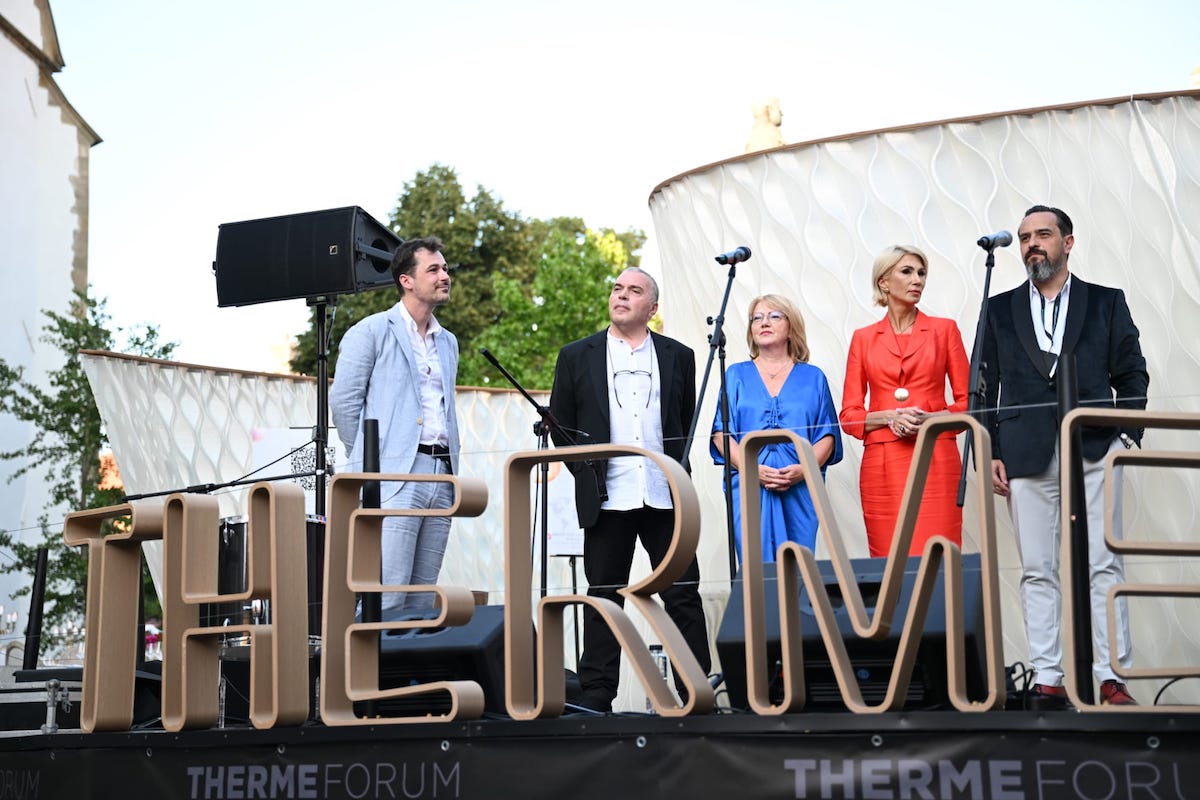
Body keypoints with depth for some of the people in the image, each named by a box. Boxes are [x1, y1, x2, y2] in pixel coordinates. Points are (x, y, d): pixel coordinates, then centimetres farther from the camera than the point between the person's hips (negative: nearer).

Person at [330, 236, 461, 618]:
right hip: (394, 476, -7)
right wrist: (369, 464, 0)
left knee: (421, 602, 6)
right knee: (386, 597, -14)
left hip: (441, 474, 7)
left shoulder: (448, 343, 21)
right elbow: (343, 401, -1)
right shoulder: (372, 331, 1)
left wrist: (450, 464, 15)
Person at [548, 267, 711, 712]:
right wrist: (586, 473, 3)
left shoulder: (678, 357, 11)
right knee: (604, 597, 4)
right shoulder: (577, 357, 8)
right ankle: (596, 699, 8)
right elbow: (560, 425, 8)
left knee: (683, 595, 2)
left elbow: (688, 423, 16)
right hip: (607, 499, -1)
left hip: (666, 497, 1)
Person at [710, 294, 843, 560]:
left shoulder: (813, 378, 13)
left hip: (800, 490, 0)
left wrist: (803, 469, -12)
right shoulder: (736, 376, 13)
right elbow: (721, 433, 4)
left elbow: (827, 435, 6)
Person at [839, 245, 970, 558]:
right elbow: (849, 414, 7)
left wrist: (932, 418, -11)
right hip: (882, 464, 1)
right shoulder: (863, 338, 10)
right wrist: (890, 417, -11)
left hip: (936, 462, -1)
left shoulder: (944, 330, 9)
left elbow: (967, 401, 7)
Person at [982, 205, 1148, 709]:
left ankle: (1110, 677, -3)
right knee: (1037, 571, 0)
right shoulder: (1001, 310, 13)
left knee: (1103, 566, -5)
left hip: (1094, 450, -1)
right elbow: (987, 387, 10)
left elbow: (1132, 374, 9)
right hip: (1026, 454, 1)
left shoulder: (1106, 303, 11)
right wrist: (990, 454, 1)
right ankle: (1047, 679, 3)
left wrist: (1127, 434, -3)